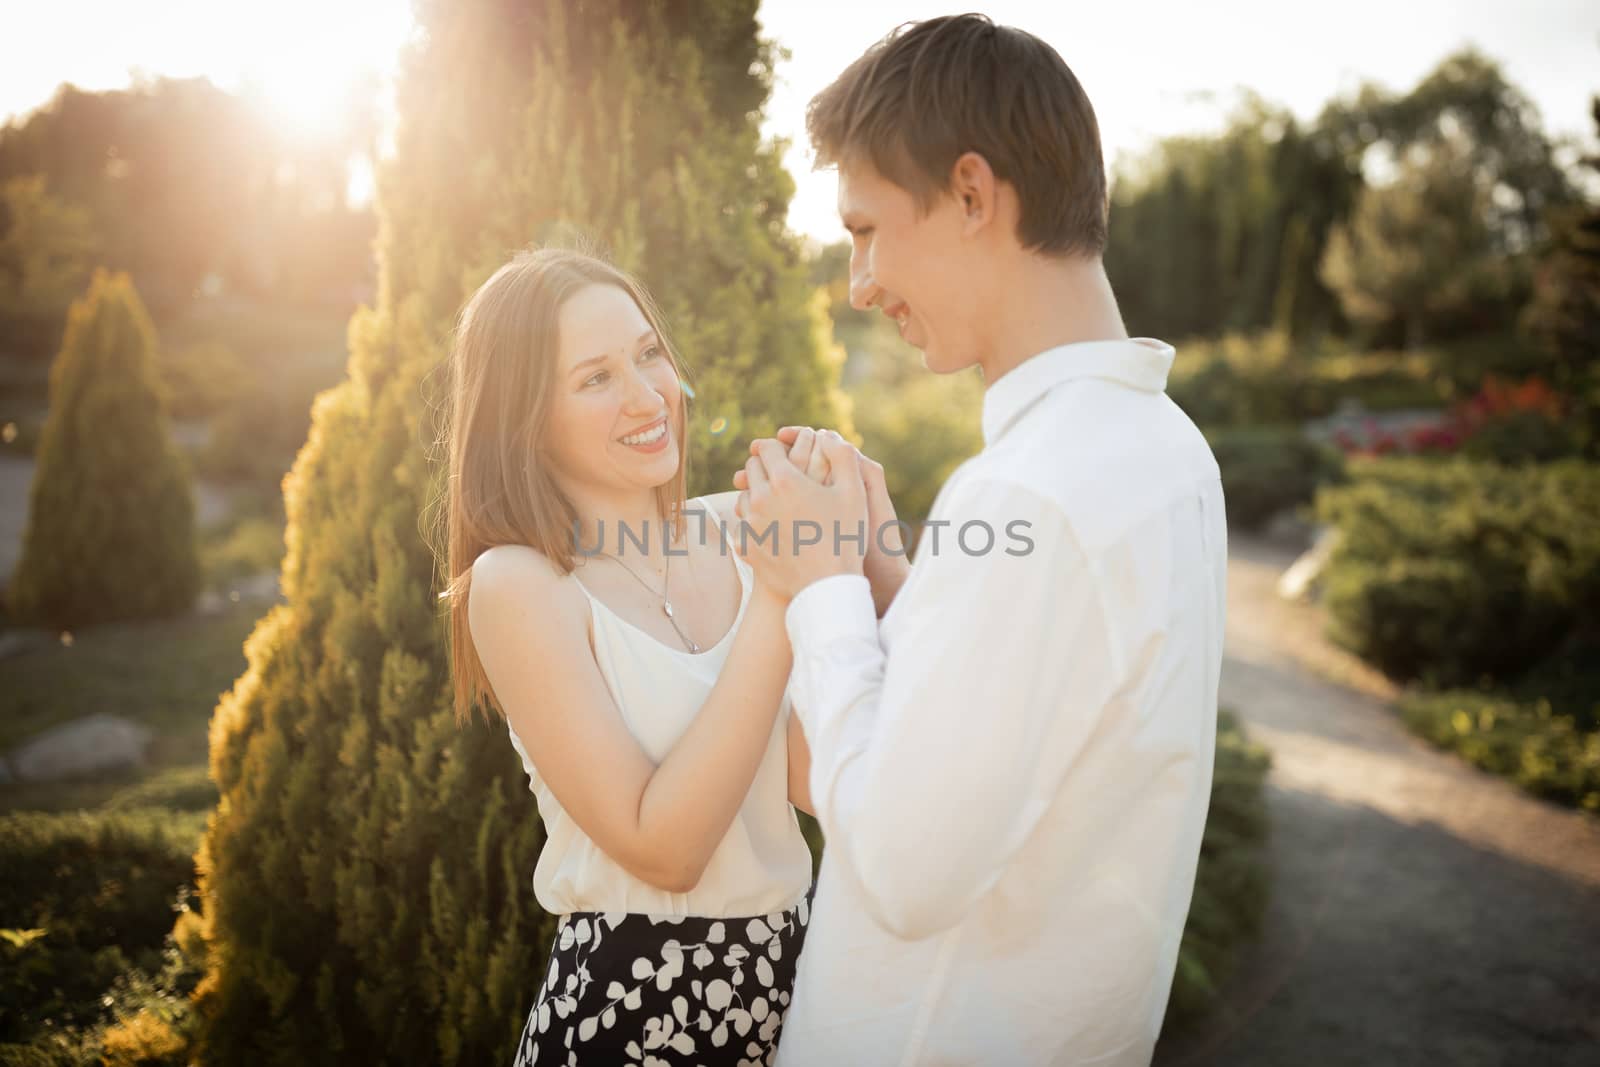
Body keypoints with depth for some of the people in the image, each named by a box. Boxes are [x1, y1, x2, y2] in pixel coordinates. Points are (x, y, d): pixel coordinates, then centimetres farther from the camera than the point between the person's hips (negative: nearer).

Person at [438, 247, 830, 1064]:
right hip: (636, 1001, -5)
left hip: (791, 961, 5)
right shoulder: (518, 585, -16)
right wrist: (777, 606, -24)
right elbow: (663, 848, -21)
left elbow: (815, 782, -8)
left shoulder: (723, 534, -3)